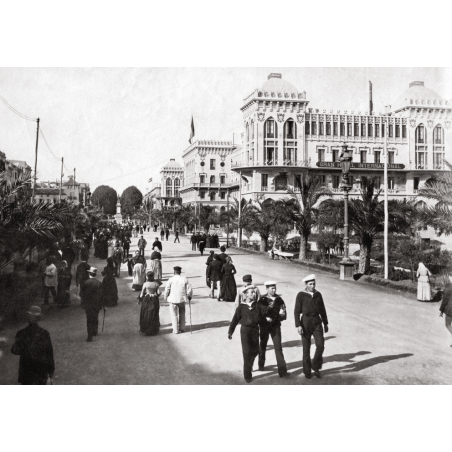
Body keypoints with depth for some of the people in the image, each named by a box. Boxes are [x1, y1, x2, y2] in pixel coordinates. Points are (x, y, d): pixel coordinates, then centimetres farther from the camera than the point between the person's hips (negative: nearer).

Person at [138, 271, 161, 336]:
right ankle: (154, 330, 20)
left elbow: (142, 294, -8)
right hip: (155, 300, 3)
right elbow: (158, 293, -5)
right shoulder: (156, 283, -6)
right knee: (154, 315, 14)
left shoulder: (145, 284, -14)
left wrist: (139, 300, 8)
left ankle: (145, 330, 15)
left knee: (146, 315, 10)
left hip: (146, 300, -3)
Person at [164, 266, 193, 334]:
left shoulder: (171, 279, -9)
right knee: (182, 314, 19)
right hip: (182, 299, 2)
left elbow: (167, 289, -6)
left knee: (174, 315, 7)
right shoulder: (184, 279, -3)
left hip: (173, 299, -2)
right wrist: (189, 296, 16)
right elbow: (189, 289, -1)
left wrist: (166, 297, 10)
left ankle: (175, 330, 8)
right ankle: (182, 329, 24)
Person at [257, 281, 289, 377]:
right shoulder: (262, 300, -4)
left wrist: (274, 318, -18)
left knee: (278, 347, -8)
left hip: (275, 326, 0)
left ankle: (282, 370, -7)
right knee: (262, 346, 16)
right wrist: (266, 318, -20)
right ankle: (261, 365, 40)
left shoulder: (279, 300, 1)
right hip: (264, 326, 0)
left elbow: (283, 315, -1)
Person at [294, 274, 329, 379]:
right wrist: (298, 325, -16)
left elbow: (322, 309, 13)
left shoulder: (318, 294, 6)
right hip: (305, 322, -3)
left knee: (320, 345, -10)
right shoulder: (301, 295, -6)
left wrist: (325, 323, 14)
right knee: (306, 348, 4)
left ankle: (315, 366, 12)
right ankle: (307, 371, 19)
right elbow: (297, 311, -8)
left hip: (317, 322, 3)